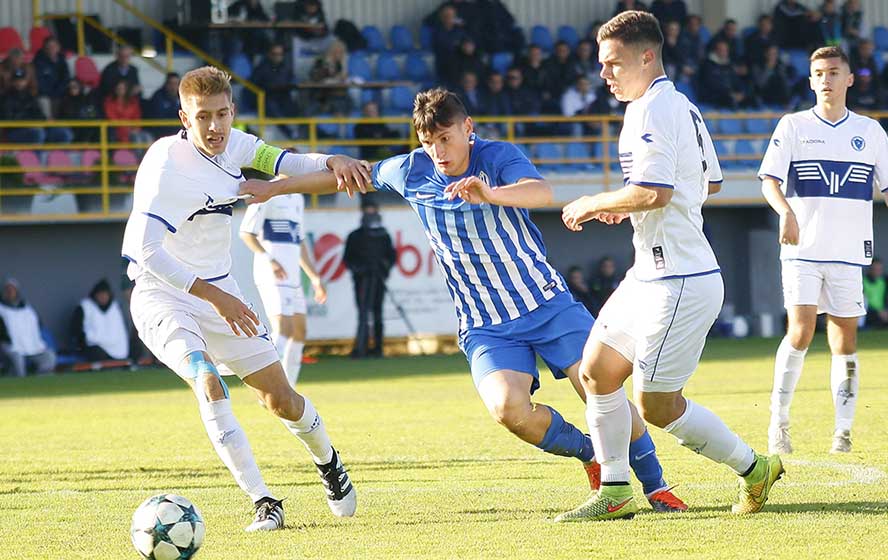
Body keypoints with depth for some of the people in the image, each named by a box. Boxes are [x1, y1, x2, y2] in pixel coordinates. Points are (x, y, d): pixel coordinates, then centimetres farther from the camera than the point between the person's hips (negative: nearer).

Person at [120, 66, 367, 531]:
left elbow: (284, 164, 12)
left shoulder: (232, 144, -3)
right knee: (209, 384, -31)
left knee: (281, 400, 8)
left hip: (219, 292, 6)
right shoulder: (170, 165, -25)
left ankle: (328, 463, 39)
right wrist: (214, 296, -33)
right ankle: (263, 503, -27)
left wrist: (332, 161, -11)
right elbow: (145, 252, -31)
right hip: (163, 297, -6)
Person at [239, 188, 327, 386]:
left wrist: (314, 277, 24)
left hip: (293, 277, 9)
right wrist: (269, 259, -25)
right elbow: (246, 232, -12)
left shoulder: (297, 198, 19)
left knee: (299, 332, 10)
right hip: (272, 277, -9)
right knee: (284, 330, -19)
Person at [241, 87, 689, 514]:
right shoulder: (411, 172, -1)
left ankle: (655, 486, 14)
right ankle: (590, 455, 3)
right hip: (486, 329, 2)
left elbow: (542, 192, -33)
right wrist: (273, 188, 20)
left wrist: (491, 194, -52)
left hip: (548, 303, -2)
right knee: (508, 408, -25)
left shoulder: (497, 158, -12)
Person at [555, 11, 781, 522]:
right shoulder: (685, 107, 15)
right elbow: (711, 182, 25)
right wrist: (626, 206, 22)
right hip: (650, 276, 11)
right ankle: (616, 493, 17)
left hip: (679, 283, -11)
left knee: (656, 405, -6)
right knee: (596, 373, 12)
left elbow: (653, 193, -28)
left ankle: (754, 469, 8)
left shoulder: (651, 112, -17)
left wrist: (594, 204, -12)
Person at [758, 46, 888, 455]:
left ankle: (843, 430, 9)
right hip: (803, 250, -2)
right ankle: (779, 420, -5)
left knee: (845, 341, 3)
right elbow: (770, 179, -5)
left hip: (849, 252, 2)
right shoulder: (793, 126, 4)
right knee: (801, 332, -15)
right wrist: (786, 211, -25)